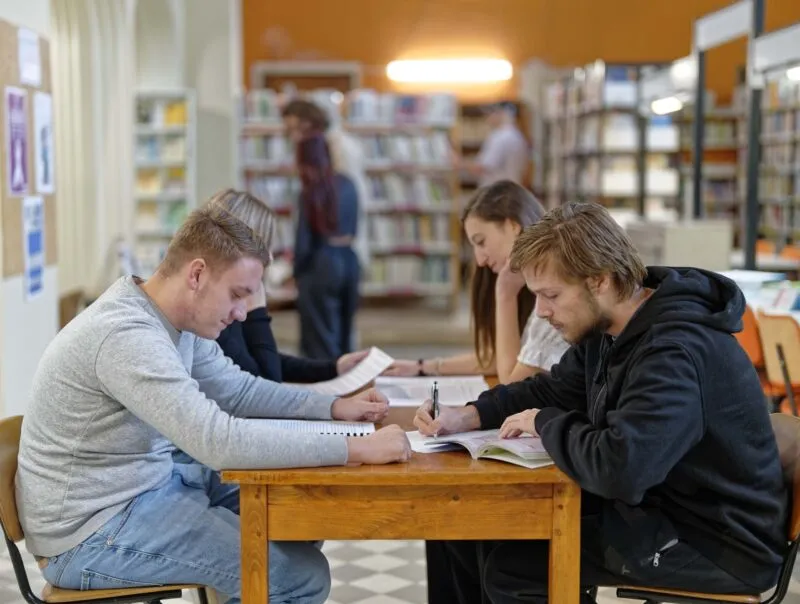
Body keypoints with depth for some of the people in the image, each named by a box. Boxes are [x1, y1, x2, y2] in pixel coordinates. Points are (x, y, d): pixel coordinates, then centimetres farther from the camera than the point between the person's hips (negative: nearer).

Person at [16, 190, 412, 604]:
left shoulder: (177, 319, 2)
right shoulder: (128, 336, -29)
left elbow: (236, 390, 15)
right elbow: (220, 442, -37)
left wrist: (333, 408, 2)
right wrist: (357, 449, -33)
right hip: (93, 530, -10)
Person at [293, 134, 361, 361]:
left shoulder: (311, 191, -11)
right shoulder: (347, 185, 5)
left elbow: (304, 239, -9)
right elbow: (353, 229, 11)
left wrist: (298, 273, 4)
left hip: (322, 264, -6)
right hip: (349, 260, 6)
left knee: (320, 342, 3)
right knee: (344, 336, 17)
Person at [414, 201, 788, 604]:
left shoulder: (675, 350, -29)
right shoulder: (606, 328, 3)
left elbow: (619, 467, -41)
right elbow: (550, 390, 17)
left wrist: (544, 424, -21)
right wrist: (467, 417, -1)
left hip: (719, 545, -9)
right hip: (656, 506, 9)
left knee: (509, 567, -16)